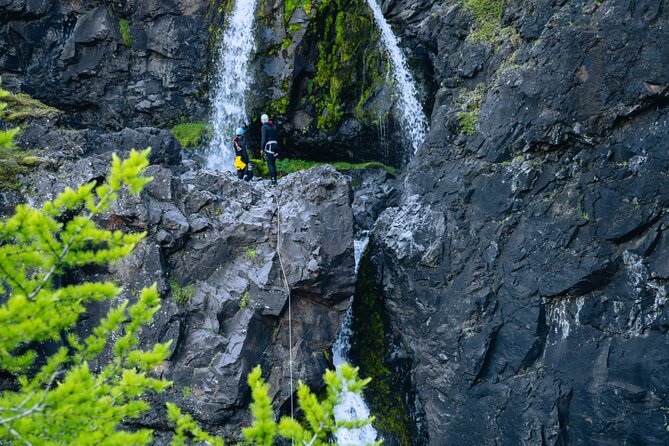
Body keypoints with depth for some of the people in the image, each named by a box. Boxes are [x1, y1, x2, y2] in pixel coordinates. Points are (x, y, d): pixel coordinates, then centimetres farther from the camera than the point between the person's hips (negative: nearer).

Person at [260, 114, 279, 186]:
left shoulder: (264, 127, -6)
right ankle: (275, 180, 14)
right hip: (275, 145, 7)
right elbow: (277, 137, 14)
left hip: (269, 146, -7)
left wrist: (262, 149, -10)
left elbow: (264, 138, -13)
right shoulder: (274, 126, 14)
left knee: (270, 164, -9)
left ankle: (273, 181, -18)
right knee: (273, 164, 13)